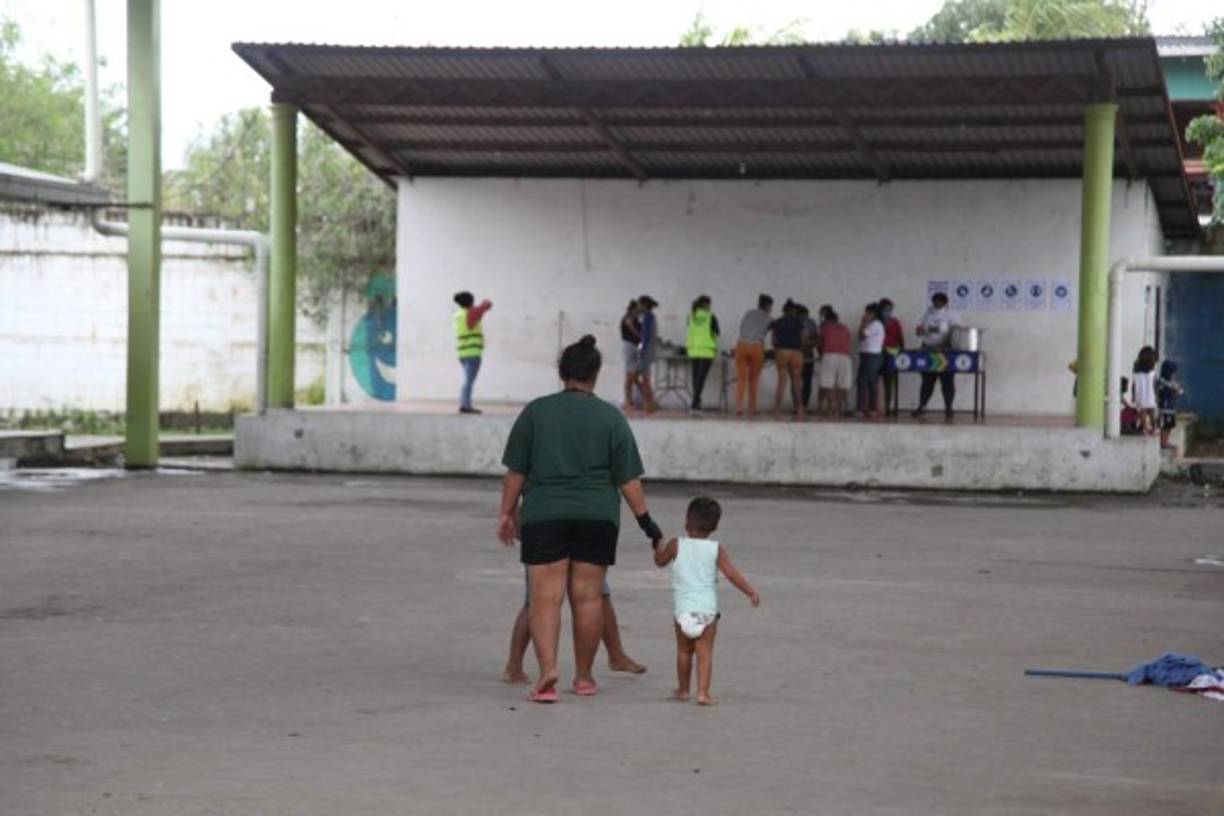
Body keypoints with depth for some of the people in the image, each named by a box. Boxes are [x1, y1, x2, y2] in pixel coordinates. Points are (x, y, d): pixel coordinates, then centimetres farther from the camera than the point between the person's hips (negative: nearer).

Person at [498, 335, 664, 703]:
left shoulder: (535, 411, 1)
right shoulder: (610, 417, 1)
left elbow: (515, 472, 1)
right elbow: (628, 478, -1)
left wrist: (507, 512, 10)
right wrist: (645, 520, 5)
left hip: (544, 517, -1)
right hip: (597, 517, 1)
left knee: (546, 596, -3)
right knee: (588, 597, 8)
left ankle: (547, 669, -21)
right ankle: (584, 676, 16)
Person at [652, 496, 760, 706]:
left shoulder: (676, 545, 1)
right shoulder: (717, 550, -2)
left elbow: (660, 561, 18)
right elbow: (732, 574, -7)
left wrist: (657, 544, 36)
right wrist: (751, 592, -1)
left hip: (682, 608, 1)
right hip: (707, 609, -1)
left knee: (684, 651, 15)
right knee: (705, 652, -2)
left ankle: (683, 690, 26)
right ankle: (703, 692, -10)